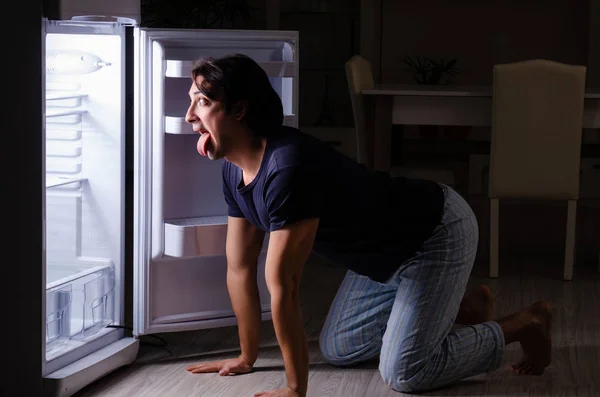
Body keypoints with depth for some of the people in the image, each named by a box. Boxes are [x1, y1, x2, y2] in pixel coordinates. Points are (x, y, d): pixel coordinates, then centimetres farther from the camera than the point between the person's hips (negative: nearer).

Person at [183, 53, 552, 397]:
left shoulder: (287, 167, -36)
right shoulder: (235, 172, -6)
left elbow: (283, 286, -34)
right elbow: (240, 269, 4)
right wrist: (246, 357, 9)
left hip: (438, 231, -9)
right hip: (387, 253, 9)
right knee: (337, 350, 13)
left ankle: (524, 325, 6)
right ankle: (463, 309, 24)